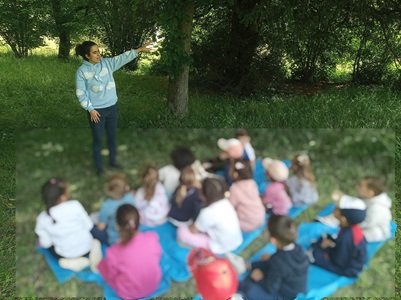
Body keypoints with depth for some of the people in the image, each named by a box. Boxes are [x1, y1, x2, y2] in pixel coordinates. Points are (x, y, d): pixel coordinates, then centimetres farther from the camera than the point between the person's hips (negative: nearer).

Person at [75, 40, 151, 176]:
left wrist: (139, 49, -17)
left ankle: (113, 161, 36)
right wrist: (90, 109, -14)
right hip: (96, 110, -4)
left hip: (112, 107, 4)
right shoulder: (82, 71, -11)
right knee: (97, 139, 9)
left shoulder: (107, 63, -1)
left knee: (112, 136, 17)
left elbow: (123, 58, -8)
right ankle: (99, 165, 27)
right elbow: (81, 94, -10)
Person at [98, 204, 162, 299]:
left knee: (102, 263, 16)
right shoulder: (152, 237, -25)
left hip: (129, 294, -3)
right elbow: (158, 257, -4)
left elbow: (112, 276, -11)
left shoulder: (113, 252, -31)